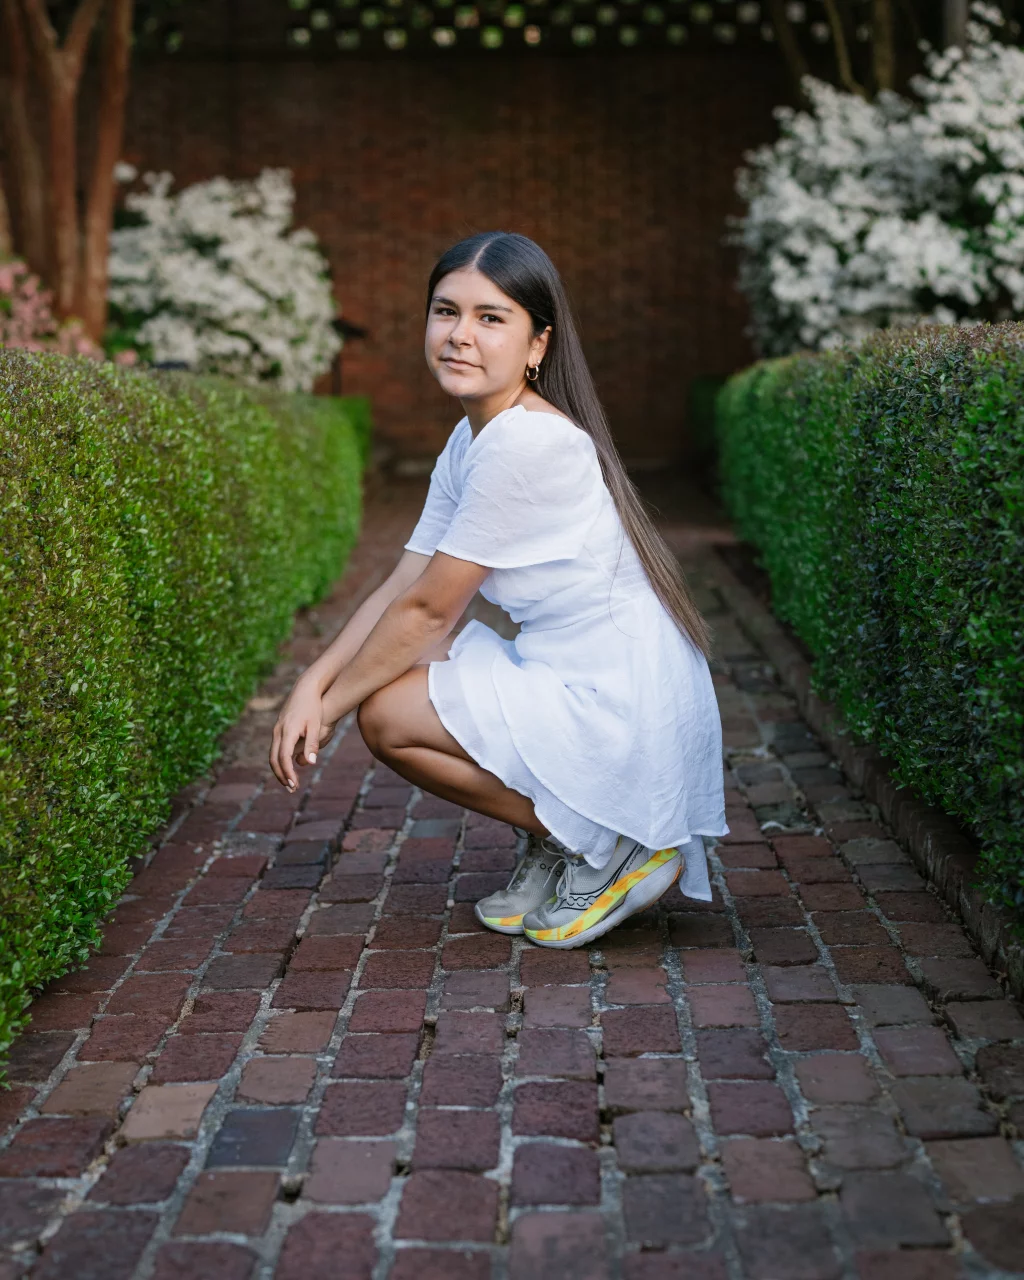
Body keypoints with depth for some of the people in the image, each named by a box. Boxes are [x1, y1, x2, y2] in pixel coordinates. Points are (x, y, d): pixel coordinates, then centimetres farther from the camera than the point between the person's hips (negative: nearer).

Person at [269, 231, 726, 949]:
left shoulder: (528, 443, -22)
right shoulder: (469, 442, 8)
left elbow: (426, 611, -17)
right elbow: (400, 588, 7)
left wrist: (330, 705, -6)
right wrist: (313, 685, -5)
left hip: (623, 713, -9)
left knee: (388, 715, -11)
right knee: (395, 676, 9)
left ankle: (611, 845, -2)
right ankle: (555, 843, 14)